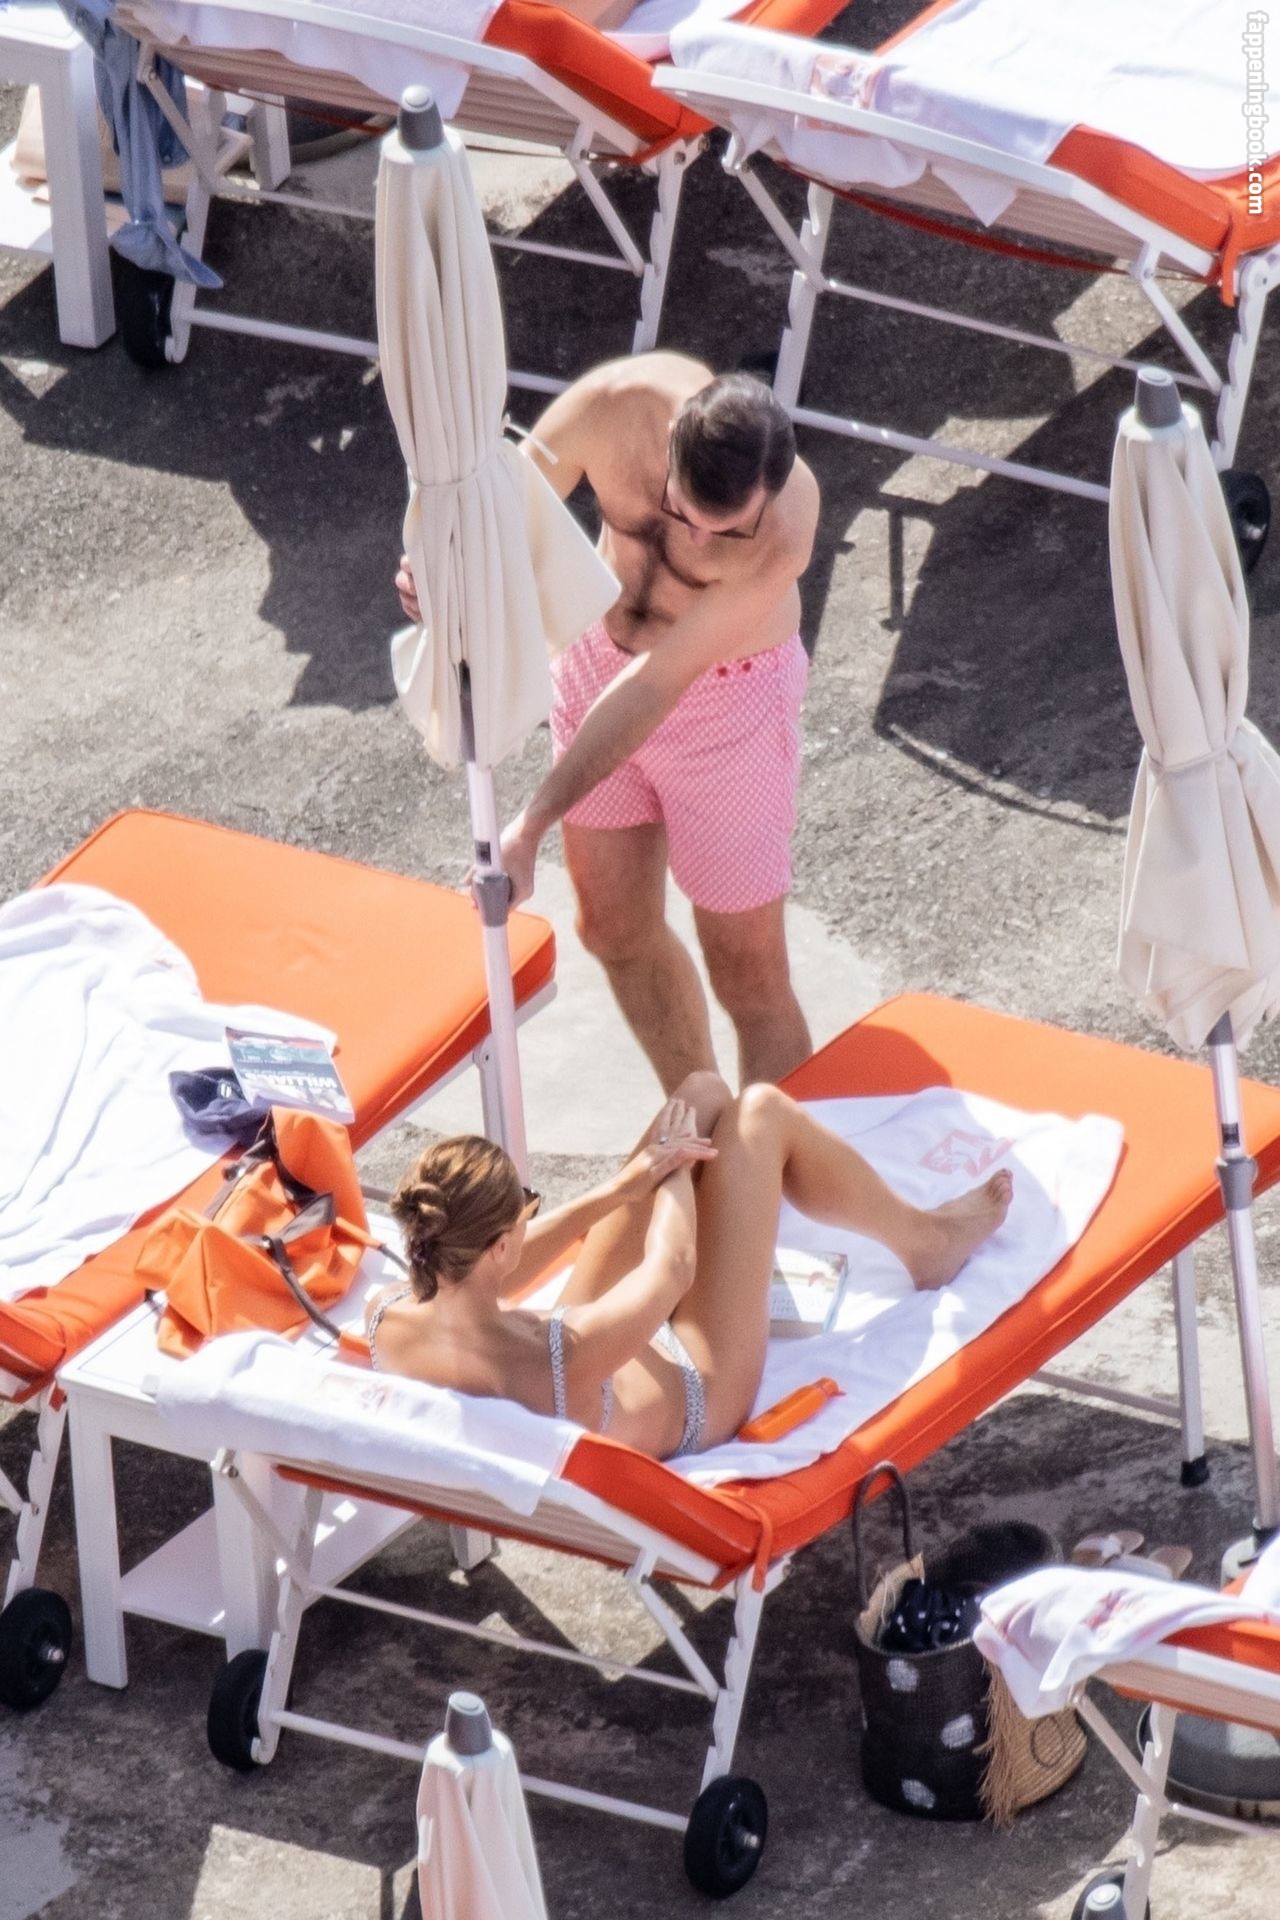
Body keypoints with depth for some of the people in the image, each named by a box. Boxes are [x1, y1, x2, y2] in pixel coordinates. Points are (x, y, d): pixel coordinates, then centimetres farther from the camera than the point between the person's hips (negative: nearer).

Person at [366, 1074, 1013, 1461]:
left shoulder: (388, 1322, -30)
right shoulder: (563, 1359, -46)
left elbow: (478, 1279, -6)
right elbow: (671, 1268, -25)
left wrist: (615, 1191, -6)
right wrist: (672, 1166, -4)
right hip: (695, 1393, -6)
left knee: (703, 1094, 11)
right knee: (759, 1113, -1)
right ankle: (926, 1240, 28)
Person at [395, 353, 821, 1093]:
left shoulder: (785, 523, -37)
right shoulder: (617, 404, -30)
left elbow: (654, 686, -34)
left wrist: (532, 827, -34)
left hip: (727, 692, -5)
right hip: (600, 652, 5)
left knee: (748, 972, 3)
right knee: (616, 928, 19)